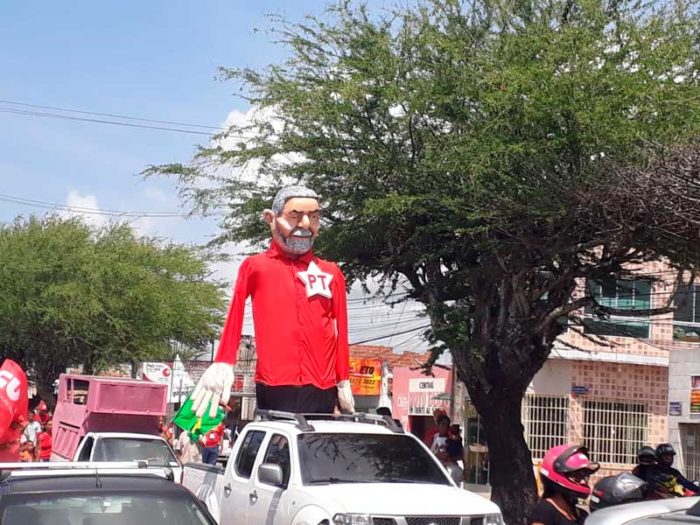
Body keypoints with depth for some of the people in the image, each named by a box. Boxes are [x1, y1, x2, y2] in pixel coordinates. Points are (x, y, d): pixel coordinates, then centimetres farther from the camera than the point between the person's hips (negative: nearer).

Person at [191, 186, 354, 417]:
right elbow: (234, 316, 4)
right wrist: (222, 363, -8)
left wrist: (343, 381, 10)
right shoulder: (255, 267, 9)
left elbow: (340, 329, 14)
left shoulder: (331, 274, 14)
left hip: (322, 390, 2)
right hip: (274, 389, -2)